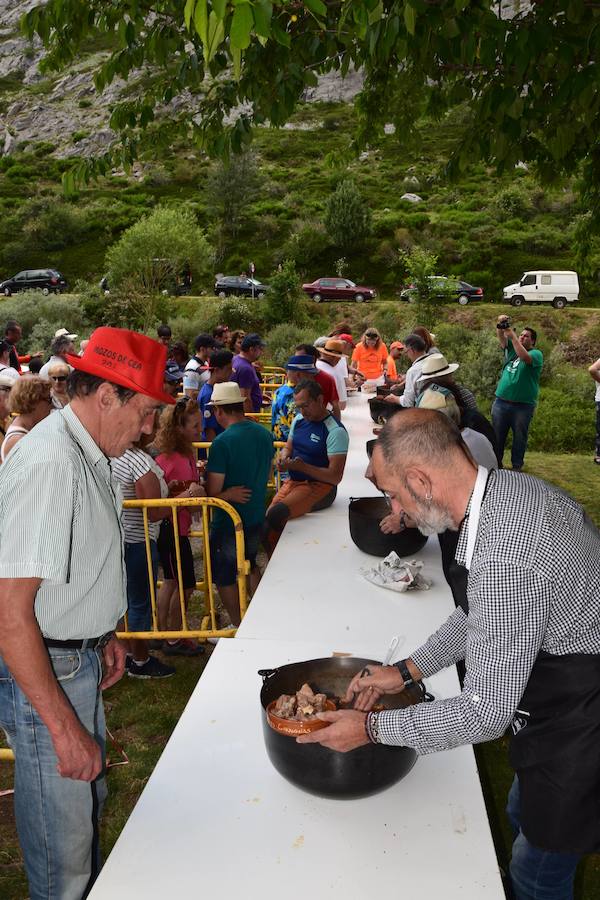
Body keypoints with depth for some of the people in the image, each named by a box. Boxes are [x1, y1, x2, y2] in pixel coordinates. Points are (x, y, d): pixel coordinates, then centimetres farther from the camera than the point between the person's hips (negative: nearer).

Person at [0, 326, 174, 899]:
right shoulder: (50, 465, -28)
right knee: (64, 832, 9)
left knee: (89, 796, 27)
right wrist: (64, 726, -24)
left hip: (77, 657, 10)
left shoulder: (83, 452, 3)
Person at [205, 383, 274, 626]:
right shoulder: (264, 433, -1)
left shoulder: (222, 442, -24)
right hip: (256, 516, 7)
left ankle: (239, 628, 23)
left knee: (224, 575, 12)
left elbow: (213, 492, -23)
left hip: (229, 523, -7)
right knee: (249, 565, 27)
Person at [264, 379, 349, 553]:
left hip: (320, 486, -7)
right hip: (293, 481, 7)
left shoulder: (336, 431, -14)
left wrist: (303, 467, -25)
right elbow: (288, 448, 23)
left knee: (275, 515, -28)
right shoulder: (299, 420, 8)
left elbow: (335, 477, -17)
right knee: (266, 519, -11)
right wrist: (283, 457, -2)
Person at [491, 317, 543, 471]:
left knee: (519, 438, 7)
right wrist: (500, 325, -23)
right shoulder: (512, 348, 12)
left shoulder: (536, 354, -4)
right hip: (501, 401, 4)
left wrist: (512, 336, -25)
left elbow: (525, 357, -26)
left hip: (523, 405, -4)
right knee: (497, 435, 11)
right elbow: (501, 337, -1)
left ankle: (517, 466, 19)